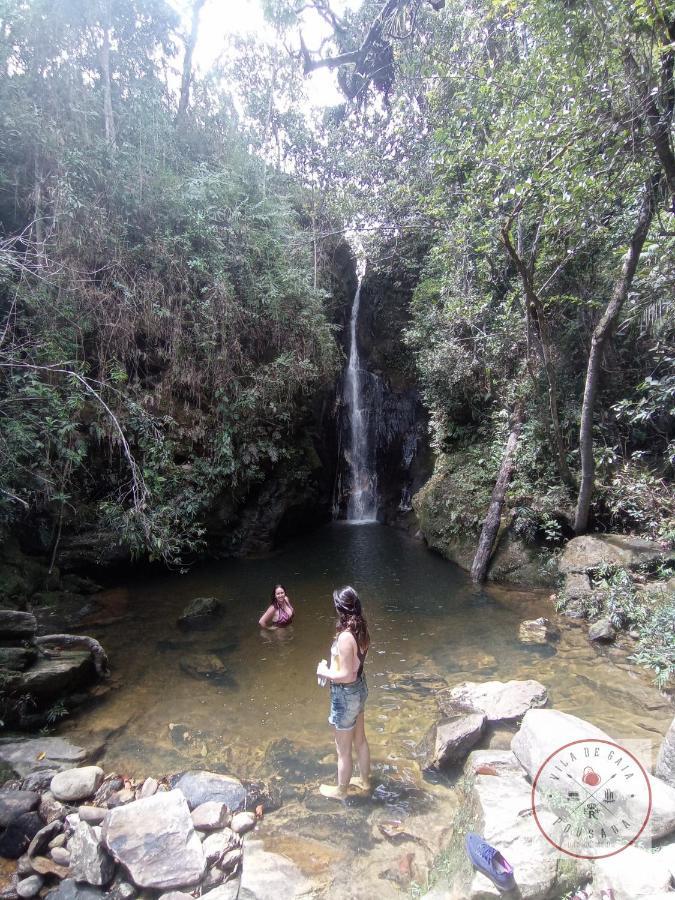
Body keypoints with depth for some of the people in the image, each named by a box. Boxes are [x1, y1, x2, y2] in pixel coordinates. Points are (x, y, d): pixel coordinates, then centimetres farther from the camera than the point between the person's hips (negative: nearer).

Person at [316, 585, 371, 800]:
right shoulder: (360, 630, -6)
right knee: (360, 739, 28)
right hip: (359, 688, 8)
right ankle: (364, 780, 48)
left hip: (346, 694, -8)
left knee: (343, 749, 16)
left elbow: (346, 675, -28)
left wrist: (324, 672, -13)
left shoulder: (345, 637, -32)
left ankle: (340, 790, 38)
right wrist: (331, 666, 4)